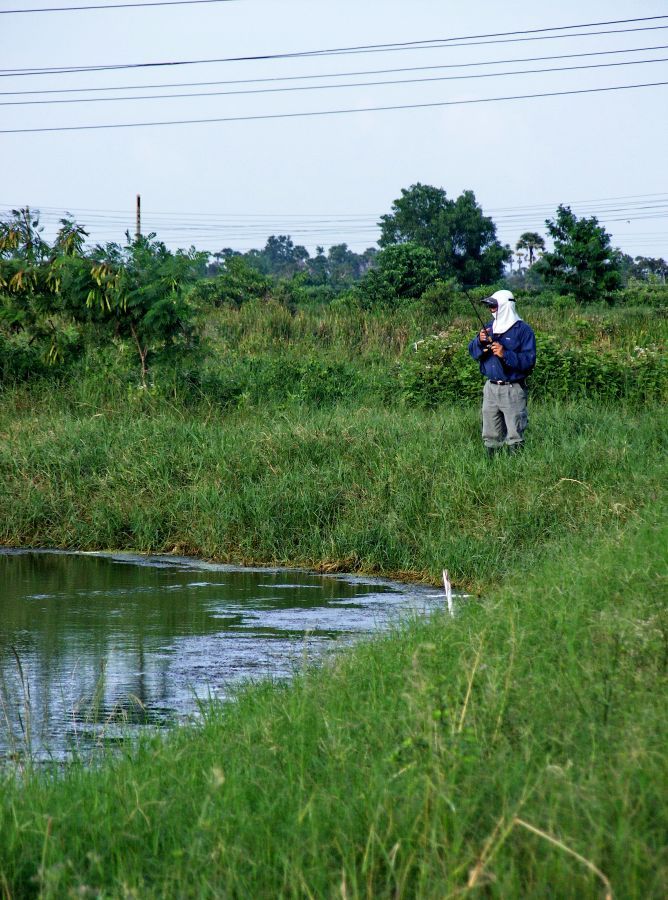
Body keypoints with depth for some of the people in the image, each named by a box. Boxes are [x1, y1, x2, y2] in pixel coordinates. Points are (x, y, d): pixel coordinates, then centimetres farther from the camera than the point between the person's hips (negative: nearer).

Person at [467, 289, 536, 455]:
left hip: (512, 390, -6)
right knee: (490, 437, 11)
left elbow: (529, 360, -14)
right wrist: (480, 341, -12)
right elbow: (473, 352, 8)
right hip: (491, 388, 6)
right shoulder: (489, 327, 13)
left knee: (514, 437, -4)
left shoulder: (523, 330, -7)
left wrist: (505, 354, -24)